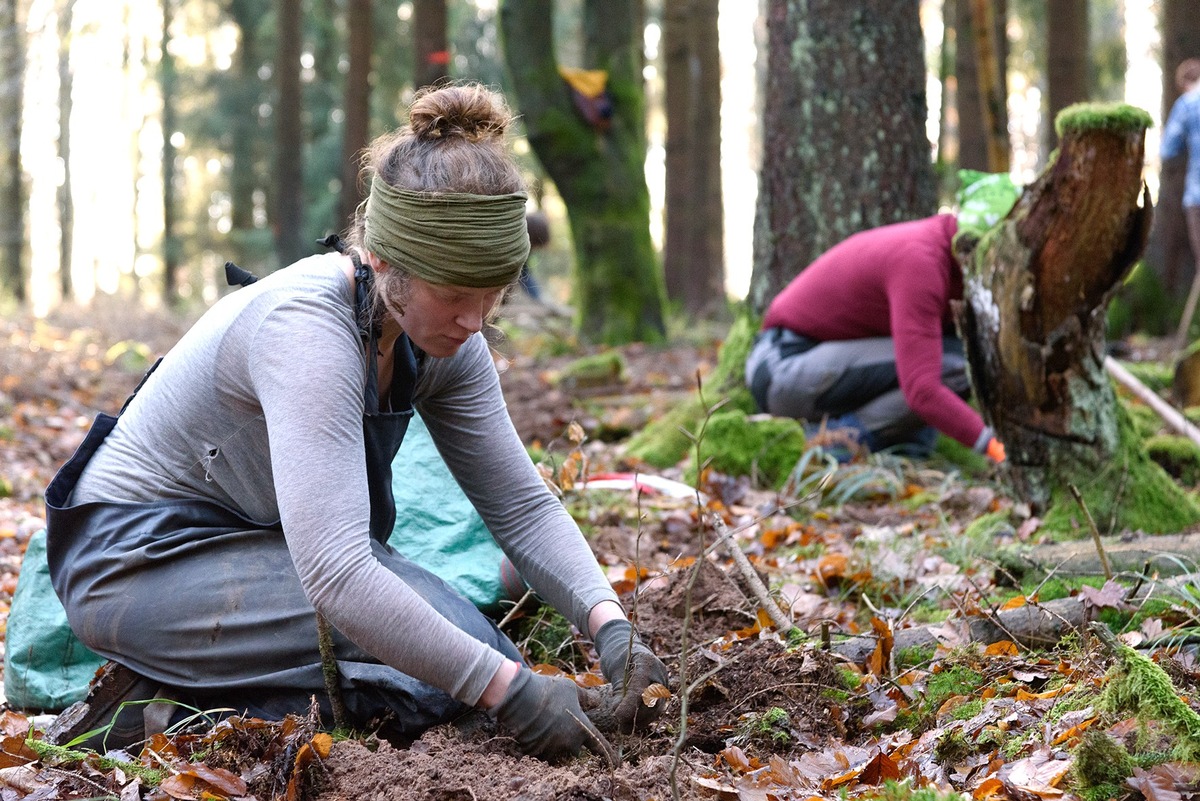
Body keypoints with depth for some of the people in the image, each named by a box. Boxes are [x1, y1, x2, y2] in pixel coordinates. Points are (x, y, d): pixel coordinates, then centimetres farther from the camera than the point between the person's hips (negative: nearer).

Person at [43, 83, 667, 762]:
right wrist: (507, 688, -38)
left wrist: (610, 624, -18)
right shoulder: (307, 330, -32)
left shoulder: (444, 336, -6)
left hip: (256, 542, 9)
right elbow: (338, 577, -40)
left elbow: (522, 503, -1)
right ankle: (158, 705, -12)